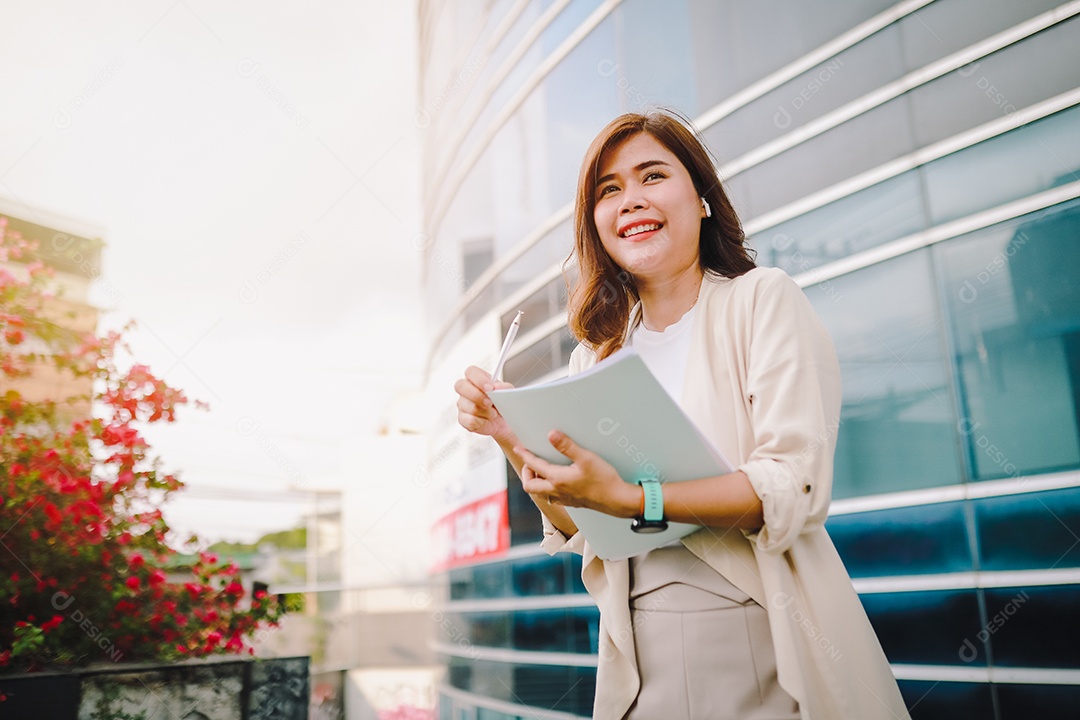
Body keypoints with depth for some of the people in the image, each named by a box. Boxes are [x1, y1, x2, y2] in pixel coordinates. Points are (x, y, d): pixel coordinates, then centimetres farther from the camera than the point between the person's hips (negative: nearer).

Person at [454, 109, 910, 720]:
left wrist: (630, 498, -27)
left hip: (766, 649, -4)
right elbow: (579, 529, 8)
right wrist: (512, 439, -7)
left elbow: (795, 491, -17)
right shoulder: (596, 354, 7)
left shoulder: (764, 298, -6)